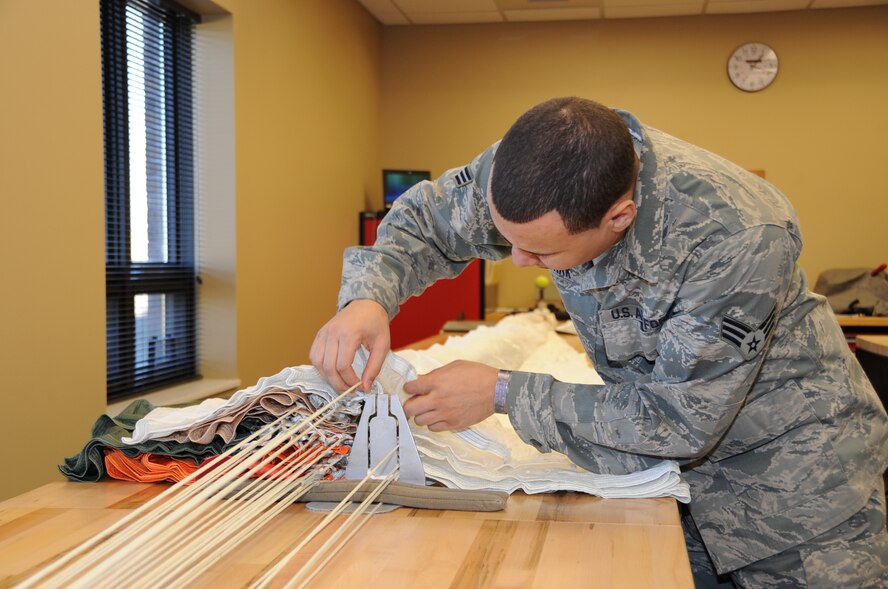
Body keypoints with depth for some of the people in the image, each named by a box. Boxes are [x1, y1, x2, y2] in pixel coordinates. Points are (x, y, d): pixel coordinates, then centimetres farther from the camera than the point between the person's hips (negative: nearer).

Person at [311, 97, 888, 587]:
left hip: (788, 444, -4)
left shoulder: (741, 238, -37)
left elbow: (677, 421, -29)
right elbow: (428, 218, -6)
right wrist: (368, 297, -27)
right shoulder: (533, 169, -22)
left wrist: (503, 394, -28)